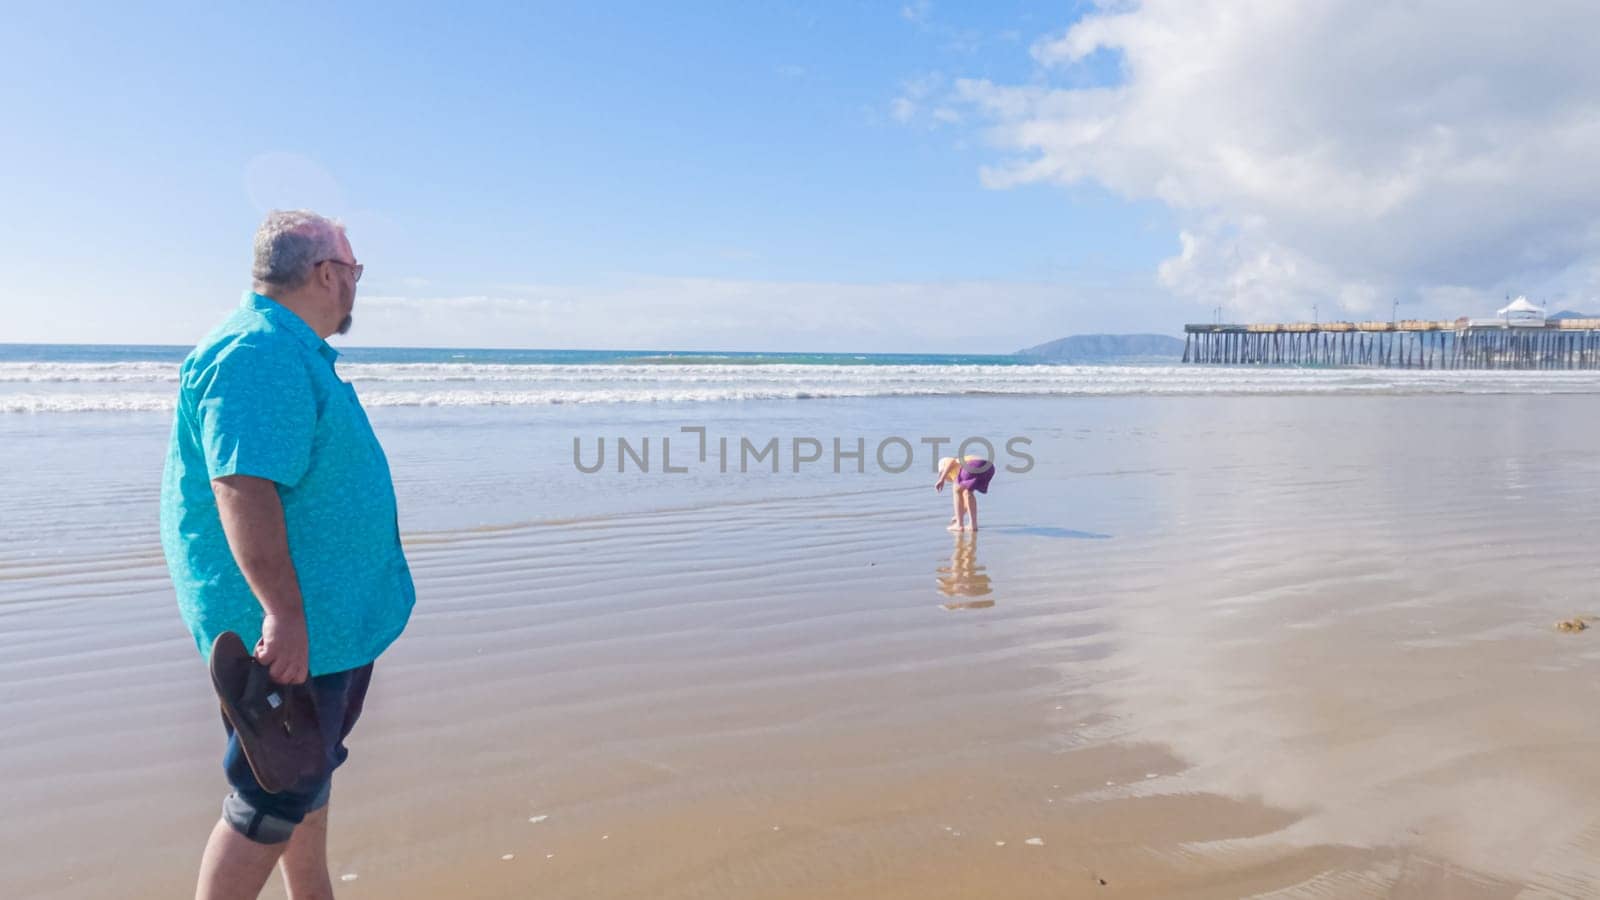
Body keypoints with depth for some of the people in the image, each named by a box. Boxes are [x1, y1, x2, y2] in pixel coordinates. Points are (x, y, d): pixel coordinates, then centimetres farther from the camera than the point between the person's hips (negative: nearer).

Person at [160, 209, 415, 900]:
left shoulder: (296, 351, 14)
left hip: (325, 617, 11)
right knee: (276, 798, -1)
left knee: (309, 771, 21)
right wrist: (285, 613, -32)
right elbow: (242, 487, -30)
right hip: (289, 629, -11)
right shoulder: (261, 356, -21)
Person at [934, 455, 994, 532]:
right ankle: (973, 525, 24)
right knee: (967, 492, 28)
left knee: (957, 490, 16)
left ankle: (960, 525, 14)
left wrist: (941, 479, -1)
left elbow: (952, 461, 3)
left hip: (975, 466, -7)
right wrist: (960, 515, 60)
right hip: (989, 467, 7)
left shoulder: (943, 461, 28)